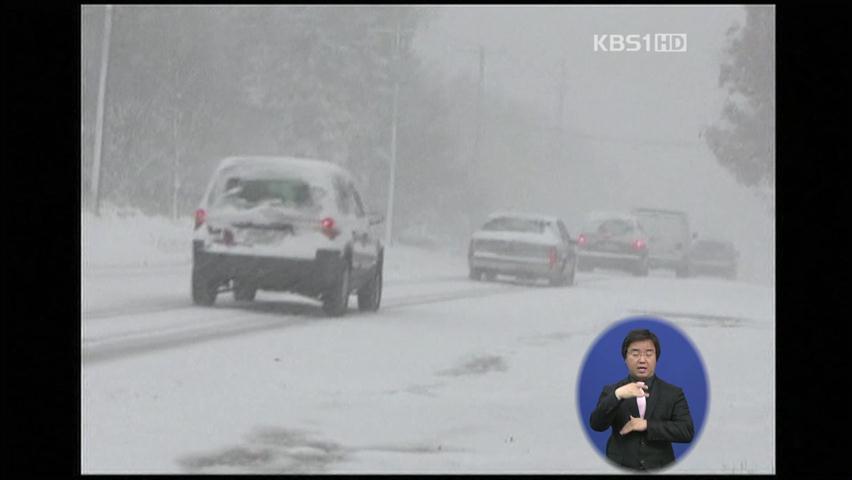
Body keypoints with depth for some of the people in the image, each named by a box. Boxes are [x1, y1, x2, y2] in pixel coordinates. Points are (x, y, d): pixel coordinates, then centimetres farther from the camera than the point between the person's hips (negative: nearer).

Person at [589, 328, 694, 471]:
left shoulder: (674, 393, 5)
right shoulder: (611, 391, 6)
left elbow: (687, 432, -5)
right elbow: (596, 425, -8)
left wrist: (647, 425, -14)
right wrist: (617, 395, -23)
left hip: (659, 470, 0)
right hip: (619, 470, 0)